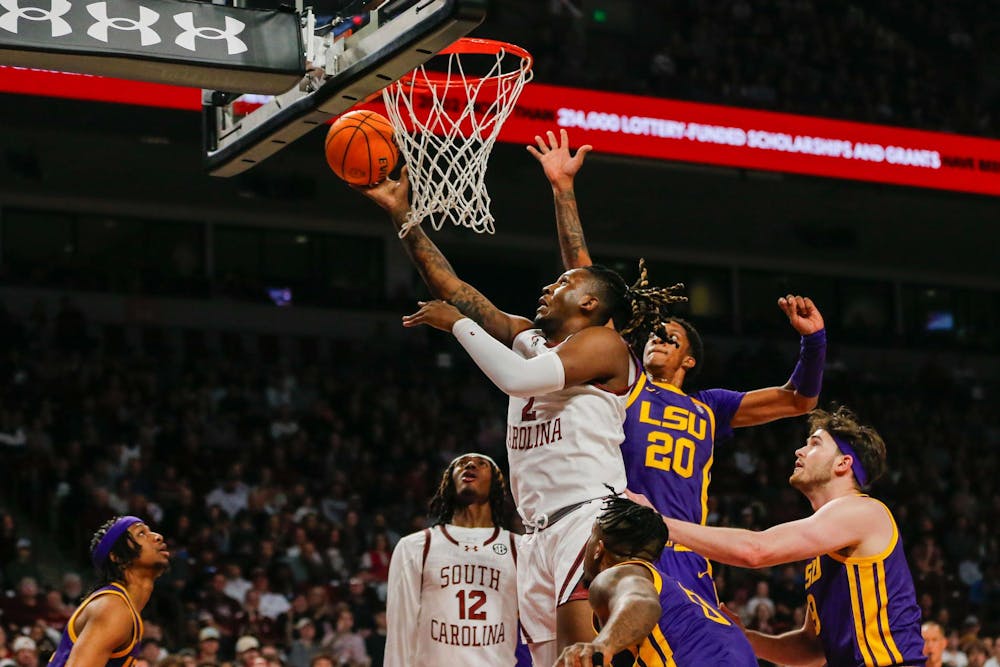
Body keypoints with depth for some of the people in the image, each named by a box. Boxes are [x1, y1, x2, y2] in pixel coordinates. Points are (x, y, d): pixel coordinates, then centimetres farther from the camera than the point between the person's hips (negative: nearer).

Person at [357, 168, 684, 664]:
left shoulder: (604, 343, -1)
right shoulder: (527, 338, 22)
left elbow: (518, 377, -17)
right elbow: (453, 288, 21)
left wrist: (456, 324, -4)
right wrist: (401, 214, 18)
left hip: (589, 517, -8)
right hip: (541, 531, 8)